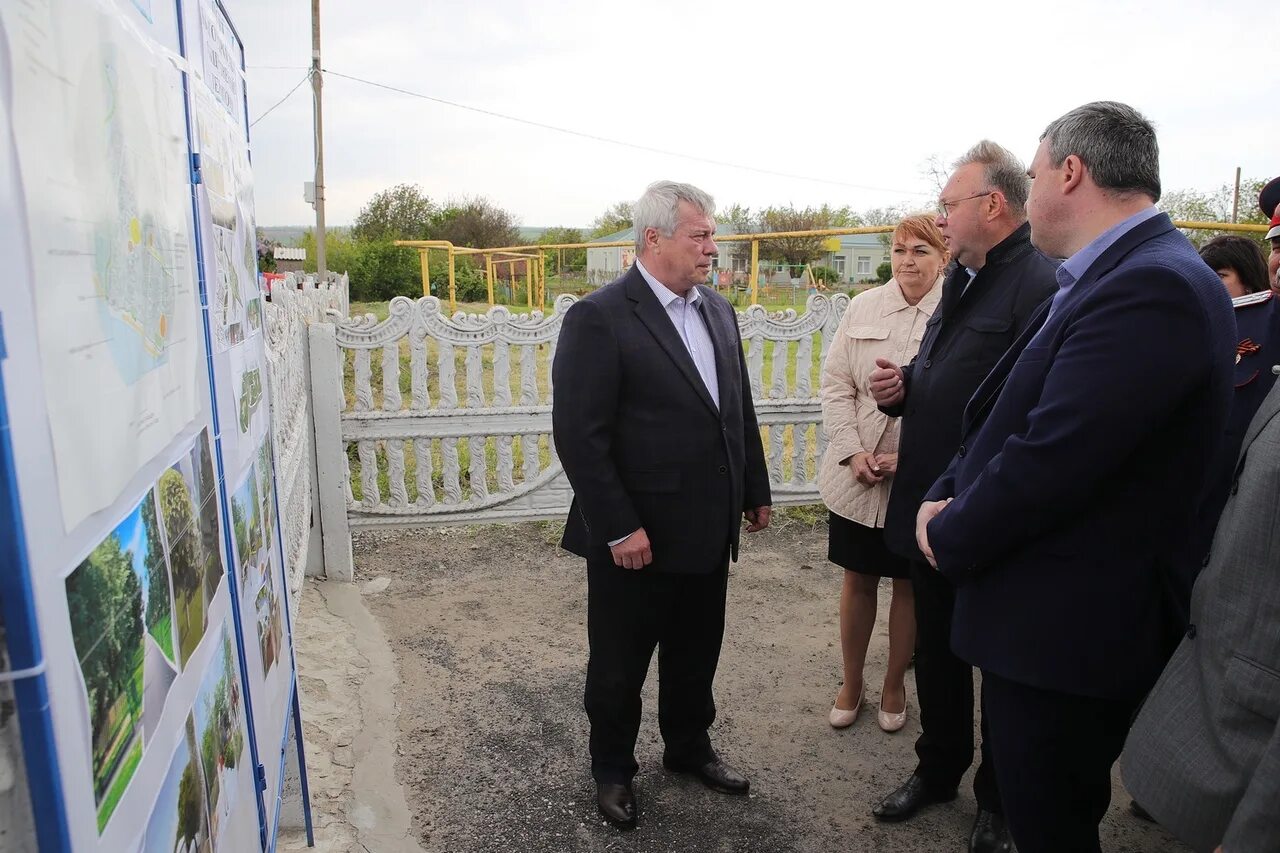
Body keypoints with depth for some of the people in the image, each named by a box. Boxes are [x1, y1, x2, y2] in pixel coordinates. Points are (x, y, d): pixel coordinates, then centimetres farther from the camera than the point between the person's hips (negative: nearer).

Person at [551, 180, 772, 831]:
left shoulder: (718, 311, 8)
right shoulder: (598, 318, -15)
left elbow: (740, 410, 14)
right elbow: (579, 436, -19)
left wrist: (755, 491, 13)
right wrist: (619, 529, -20)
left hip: (707, 532, 7)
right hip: (635, 539, -6)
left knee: (696, 655, 22)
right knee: (619, 666, 13)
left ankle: (689, 747, 45)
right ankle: (612, 769, 36)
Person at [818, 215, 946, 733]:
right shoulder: (863, 307, 2)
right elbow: (836, 384, 2)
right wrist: (853, 452, -9)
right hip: (857, 476, 2)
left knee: (908, 584, 14)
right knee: (857, 580, 14)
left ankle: (894, 685, 35)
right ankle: (851, 683, 33)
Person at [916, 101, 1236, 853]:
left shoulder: (1149, 287, -24)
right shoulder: (1117, 275, 9)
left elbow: (1050, 460, -28)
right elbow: (1009, 417, 10)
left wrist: (951, 540, -13)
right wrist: (944, 497, -3)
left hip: (1067, 629, -9)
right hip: (1058, 616, 9)